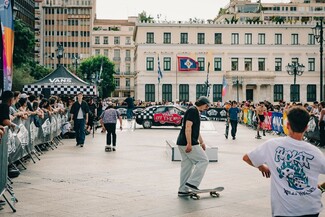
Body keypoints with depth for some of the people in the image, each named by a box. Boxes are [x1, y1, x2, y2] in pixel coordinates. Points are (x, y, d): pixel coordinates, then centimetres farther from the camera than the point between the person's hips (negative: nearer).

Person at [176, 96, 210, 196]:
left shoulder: (196, 112, 21)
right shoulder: (193, 110, -12)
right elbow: (188, 127, -21)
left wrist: (201, 142, 35)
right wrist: (189, 144, -25)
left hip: (182, 143, 10)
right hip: (187, 143, -10)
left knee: (187, 166, 11)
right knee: (203, 160, -5)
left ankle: (183, 190, 14)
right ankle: (192, 183, -8)